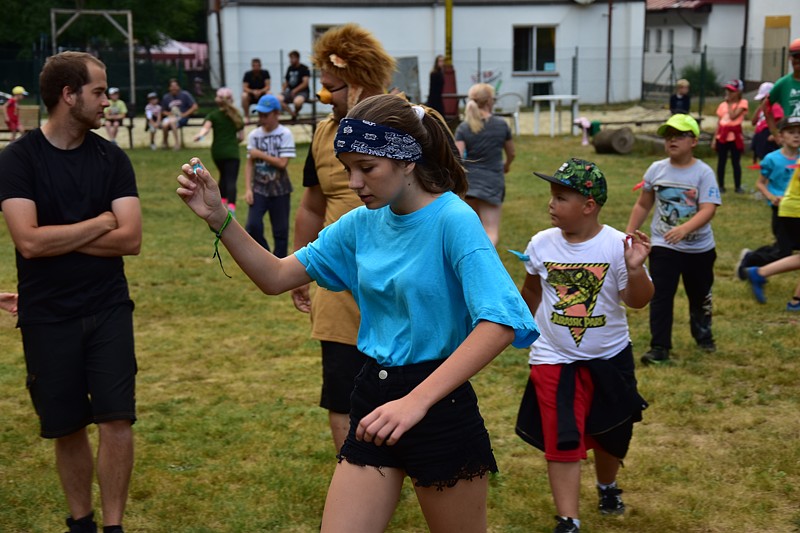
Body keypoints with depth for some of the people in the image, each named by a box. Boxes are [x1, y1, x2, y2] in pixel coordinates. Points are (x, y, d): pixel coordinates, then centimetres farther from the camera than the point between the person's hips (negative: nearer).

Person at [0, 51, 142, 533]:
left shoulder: (112, 159, 1)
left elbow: (130, 239, -10)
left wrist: (56, 237, -14)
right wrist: (99, 223, -11)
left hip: (108, 310, 1)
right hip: (48, 317, -1)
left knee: (117, 421, -4)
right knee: (67, 429, 9)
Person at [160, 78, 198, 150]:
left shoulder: (185, 94, -3)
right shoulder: (166, 97, 7)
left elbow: (195, 107, -4)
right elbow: (164, 111, 19)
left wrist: (184, 114, -10)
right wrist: (169, 114, -3)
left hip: (182, 117, -3)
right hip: (171, 117, 3)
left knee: (172, 121, -37)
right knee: (164, 124, -31)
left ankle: (177, 143, -27)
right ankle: (165, 142, -4)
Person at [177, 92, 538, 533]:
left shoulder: (452, 220, -16)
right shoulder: (363, 223, 4)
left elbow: (499, 325, -28)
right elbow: (276, 277, 8)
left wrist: (416, 401, -37)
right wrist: (218, 219, -7)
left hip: (439, 403, -5)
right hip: (373, 399, 6)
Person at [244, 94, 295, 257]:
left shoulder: (285, 134, -7)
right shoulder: (254, 135, 4)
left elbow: (282, 163, -14)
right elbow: (250, 163, 3)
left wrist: (260, 154, -10)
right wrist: (248, 189, -5)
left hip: (280, 190, -2)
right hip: (259, 189, 2)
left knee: (280, 231, 6)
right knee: (252, 227, -12)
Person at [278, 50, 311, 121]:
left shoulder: (304, 68, -4)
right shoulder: (290, 68, 15)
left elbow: (305, 83, -11)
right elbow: (286, 82, 20)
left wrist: (295, 90, -19)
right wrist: (283, 90, 1)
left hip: (302, 92, -6)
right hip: (290, 92, 6)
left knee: (297, 101, -40)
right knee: (279, 99, -23)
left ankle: (295, 113, -5)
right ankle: (293, 114, -12)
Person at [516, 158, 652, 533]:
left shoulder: (617, 245, -17)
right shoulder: (541, 244, -9)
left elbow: (637, 301, -16)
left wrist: (635, 269, -34)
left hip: (610, 358, 0)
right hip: (555, 360, 0)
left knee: (611, 433, 20)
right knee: (561, 442, -6)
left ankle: (607, 487, 49)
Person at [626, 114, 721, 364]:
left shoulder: (703, 172, -13)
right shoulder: (656, 169, -3)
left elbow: (708, 209, -24)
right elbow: (642, 205, 8)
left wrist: (684, 229, -40)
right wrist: (629, 235, 4)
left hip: (700, 248, -1)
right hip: (663, 246, 1)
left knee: (700, 296, 19)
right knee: (661, 296, -7)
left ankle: (703, 336, 42)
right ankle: (659, 348, -2)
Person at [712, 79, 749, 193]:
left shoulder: (742, 102, -3)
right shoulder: (722, 104, 10)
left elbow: (733, 116, -17)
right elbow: (719, 122, 12)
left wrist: (729, 104, -7)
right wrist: (714, 138, 8)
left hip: (735, 135, -4)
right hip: (722, 135, 4)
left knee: (736, 162, 1)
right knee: (721, 162, 6)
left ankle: (738, 186, 9)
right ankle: (721, 186, 13)